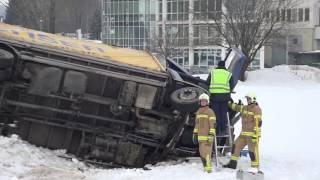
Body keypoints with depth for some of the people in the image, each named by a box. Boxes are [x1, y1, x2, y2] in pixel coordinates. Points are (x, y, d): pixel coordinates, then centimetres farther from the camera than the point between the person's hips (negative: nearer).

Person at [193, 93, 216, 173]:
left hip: (208, 136, -7)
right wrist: (195, 134, 18)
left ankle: (208, 168, -13)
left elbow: (213, 124, -12)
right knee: (202, 152, 7)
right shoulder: (198, 112, 15)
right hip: (201, 136, 7)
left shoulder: (210, 112, -7)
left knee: (206, 152, -14)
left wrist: (211, 135, -19)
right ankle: (206, 167, 15)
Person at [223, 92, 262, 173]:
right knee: (236, 146, 10)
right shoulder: (244, 108, 14)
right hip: (244, 133, 9)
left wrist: (255, 134, -23)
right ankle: (233, 163, 18)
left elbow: (258, 123, -18)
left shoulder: (256, 109, -12)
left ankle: (255, 167, 0)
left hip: (252, 134, -9)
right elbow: (236, 107, 32)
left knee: (253, 150, -8)